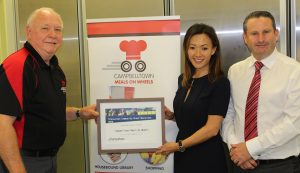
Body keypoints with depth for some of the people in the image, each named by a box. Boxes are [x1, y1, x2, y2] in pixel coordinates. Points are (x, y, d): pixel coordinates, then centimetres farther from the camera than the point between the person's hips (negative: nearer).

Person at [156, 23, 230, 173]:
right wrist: (171, 116, 0)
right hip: (182, 157, 6)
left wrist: (178, 145, -16)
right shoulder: (183, 79, 5)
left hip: (207, 158, -6)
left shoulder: (220, 83, -14)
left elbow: (212, 128, -17)